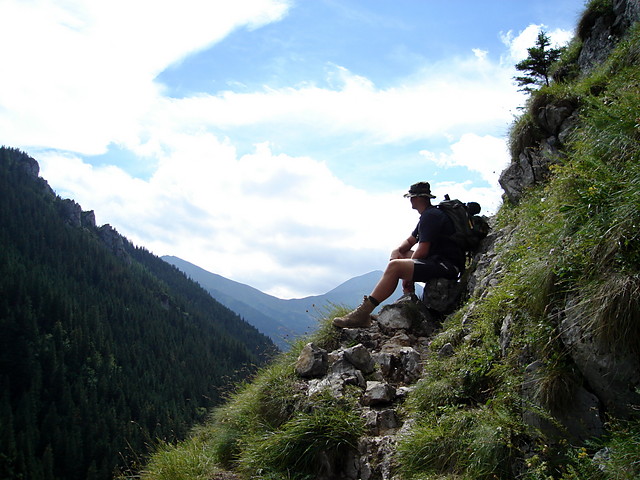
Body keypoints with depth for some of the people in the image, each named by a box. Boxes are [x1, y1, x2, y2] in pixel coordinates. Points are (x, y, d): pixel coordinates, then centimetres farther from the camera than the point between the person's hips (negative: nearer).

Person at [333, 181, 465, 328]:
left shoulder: (430, 216, -12)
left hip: (446, 266, -11)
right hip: (438, 262, 11)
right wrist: (397, 251, 2)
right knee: (397, 254, 19)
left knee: (395, 266, -26)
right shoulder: (429, 214, 21)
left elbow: (422, 252, -17)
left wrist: (407, 274, -7)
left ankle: (363, 314, -29)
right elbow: (410, 241, 24)